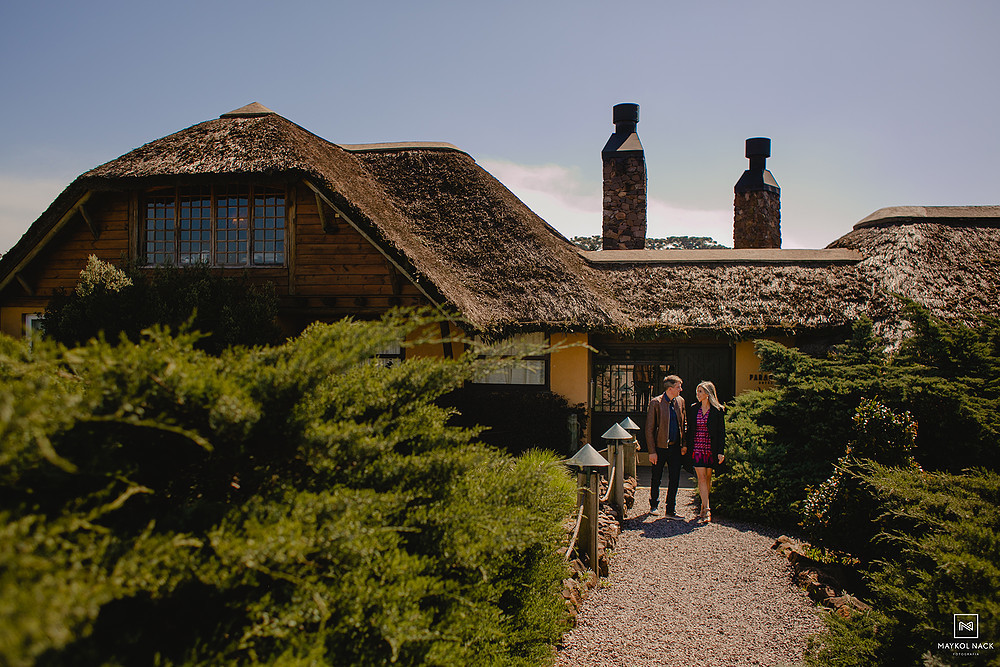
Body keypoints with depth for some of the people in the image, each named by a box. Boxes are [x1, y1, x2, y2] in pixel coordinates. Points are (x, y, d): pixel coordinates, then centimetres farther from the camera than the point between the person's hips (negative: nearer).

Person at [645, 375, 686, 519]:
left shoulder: (680, 401, 5)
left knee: (674, 479, 2)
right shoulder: (656, 403, -11)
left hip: (675, 447, 4)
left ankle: (670, 510, 12)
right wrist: (651, 451, -12)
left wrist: (684, 444, 8)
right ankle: (654, 505, 31)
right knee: (656, 478, 11)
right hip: (660, 446, -4)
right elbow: (649, 429, -10)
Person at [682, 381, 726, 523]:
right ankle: (706, 509, -8)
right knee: (701, 477, -6)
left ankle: (704, 507, 22)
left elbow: (721, 432, -2)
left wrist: (721, 451, -7)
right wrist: (685, 445, 9)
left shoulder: (717, 410, -2)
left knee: (708, 477, 8)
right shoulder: (693, 408, 6)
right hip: (697, 448, 1)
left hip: (711, 449, -1)